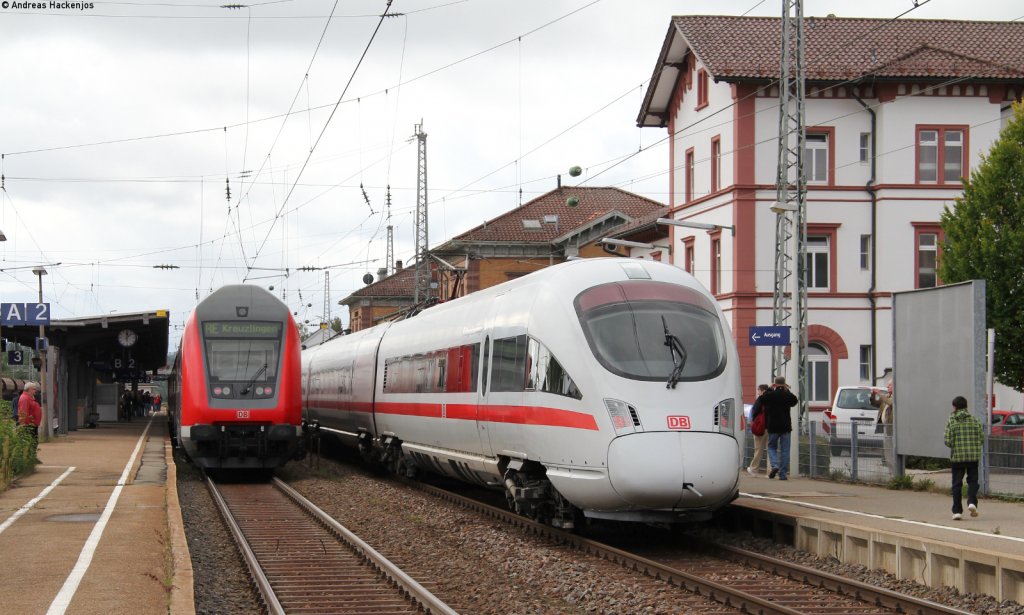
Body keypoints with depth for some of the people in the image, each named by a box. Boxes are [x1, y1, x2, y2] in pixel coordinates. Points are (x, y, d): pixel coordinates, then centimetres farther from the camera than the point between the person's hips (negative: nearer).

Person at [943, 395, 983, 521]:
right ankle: (972, 502, -11)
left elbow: (948, 441, -10)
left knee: (957, 484, 5)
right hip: (974, 456, 1)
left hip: (957, 456, -1)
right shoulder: (975, 420, 2)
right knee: (973, 481, 13)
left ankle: (957, 511, 2)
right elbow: (982, 438, 3)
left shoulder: (951, 421, -5)